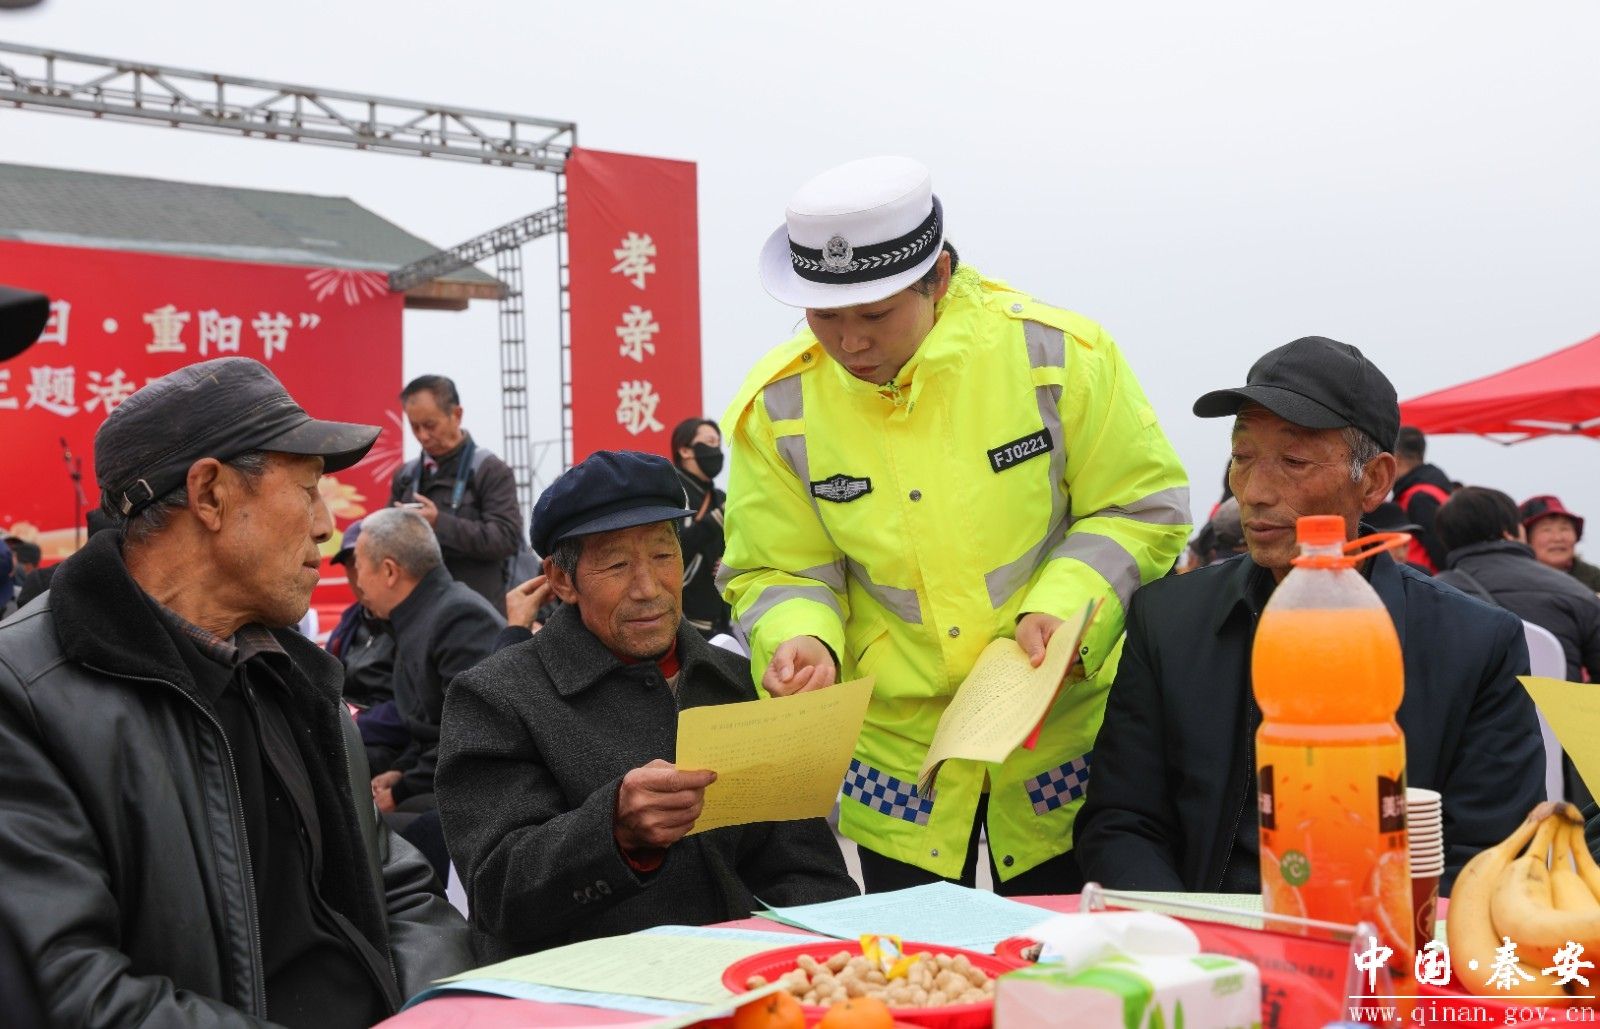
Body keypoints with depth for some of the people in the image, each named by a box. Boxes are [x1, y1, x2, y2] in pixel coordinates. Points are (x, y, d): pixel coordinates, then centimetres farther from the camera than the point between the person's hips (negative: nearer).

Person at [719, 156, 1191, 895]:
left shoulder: (1054, 353, -13)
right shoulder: (778, 408, -8)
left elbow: (1142, 509, -5)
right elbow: (779, 572, 0)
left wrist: (1064, 608, -20)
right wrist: (801, 640, -22)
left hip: (1057, 733, -1)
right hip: (897, 750, 1)